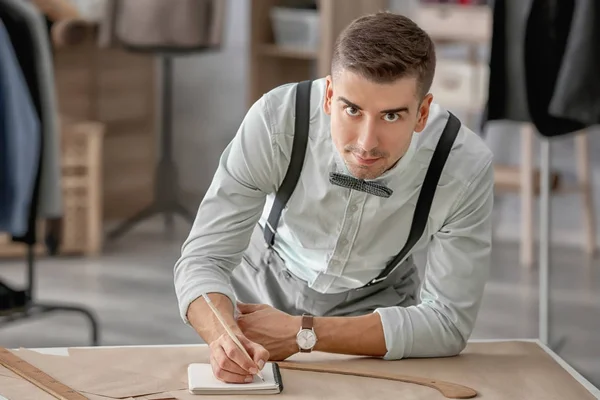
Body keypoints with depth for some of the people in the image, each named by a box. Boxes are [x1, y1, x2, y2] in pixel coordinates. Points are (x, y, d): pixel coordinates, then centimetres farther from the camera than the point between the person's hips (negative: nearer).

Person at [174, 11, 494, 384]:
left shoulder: (466, 167, -28)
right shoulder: (277, 119, -28)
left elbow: (447, 322, -22)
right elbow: (204, 258, -24)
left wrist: (303, 333, -29)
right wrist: (225, 339, -45)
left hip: (375, 321, -1)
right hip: (263, 293, 1)